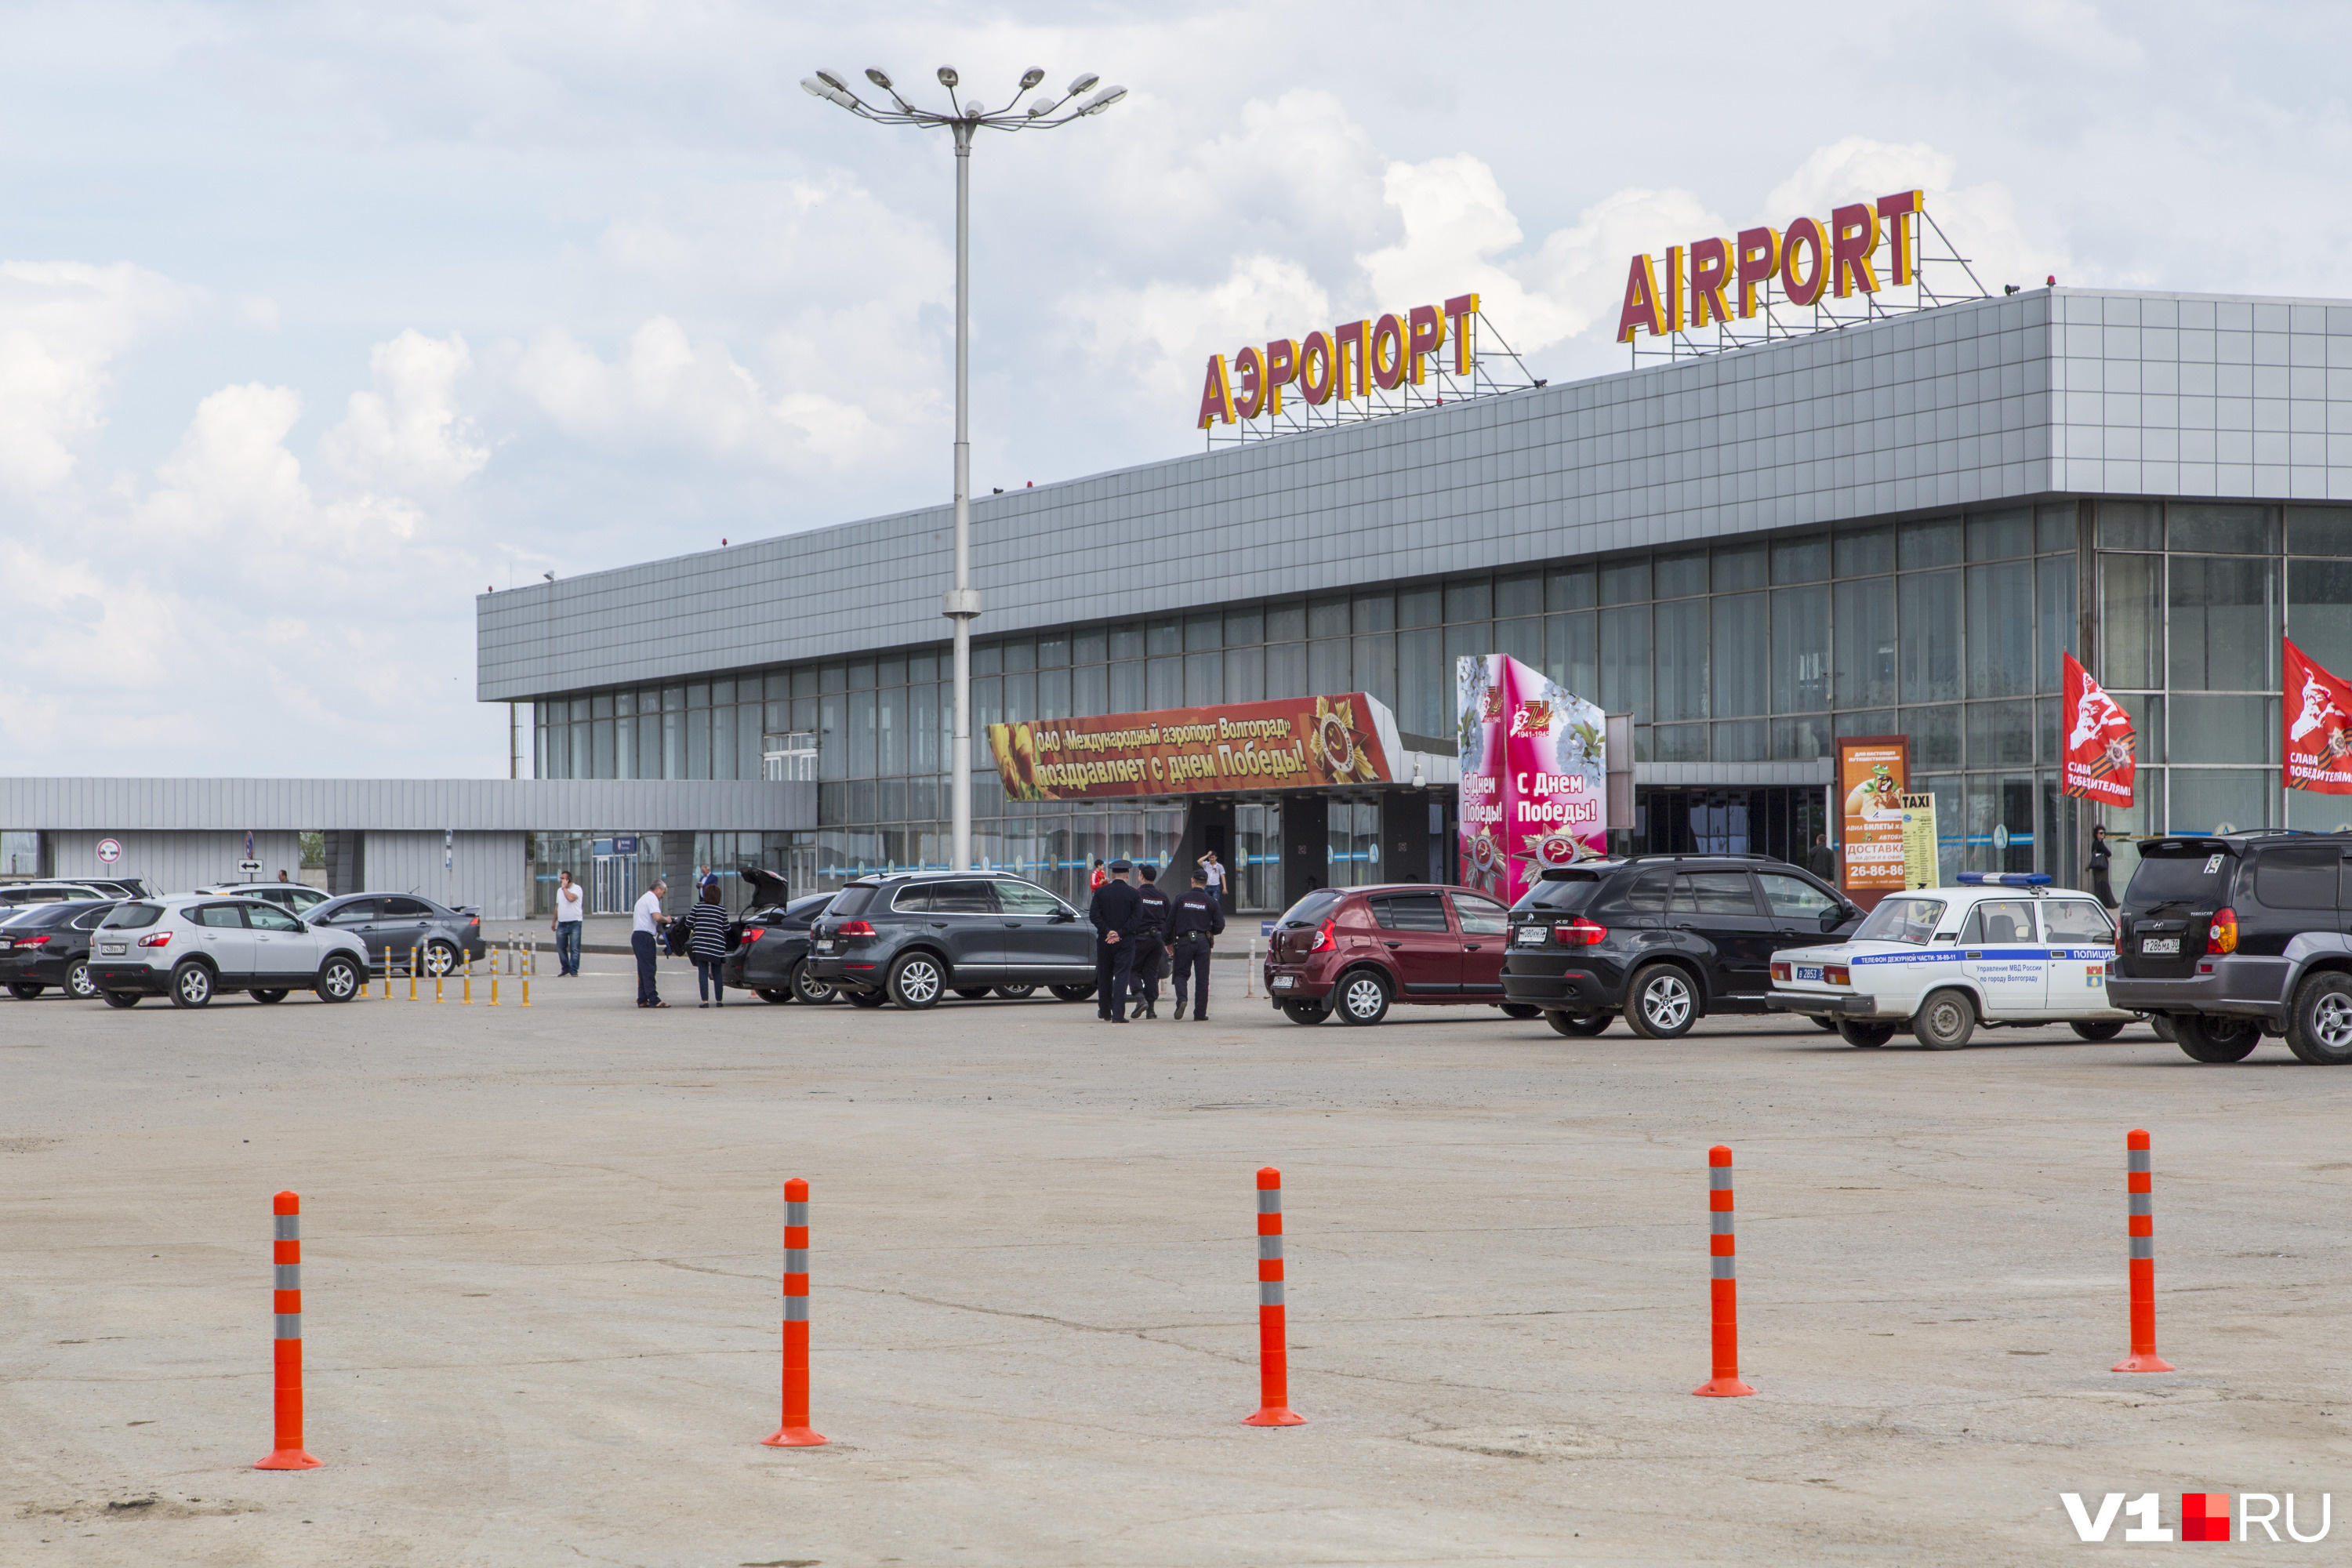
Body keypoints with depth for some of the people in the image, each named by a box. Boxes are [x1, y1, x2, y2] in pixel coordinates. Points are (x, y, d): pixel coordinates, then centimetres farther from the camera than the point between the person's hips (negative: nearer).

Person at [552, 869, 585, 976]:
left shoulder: (577, 889, -5)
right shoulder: (560, 890, 16)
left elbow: (571, 898, -25)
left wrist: (565, 887, -12)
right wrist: (554, 921, 25)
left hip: (574, 923, -6)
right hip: (562, 923, 6)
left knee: (574, 948, -6)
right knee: (561, 947, 4)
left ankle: (573, 970, -2)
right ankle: (565, 968, 17)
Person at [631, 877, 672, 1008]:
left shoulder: (643, 899, 26)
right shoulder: (652, 899, -6)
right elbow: (657, 917, -22)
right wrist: (666, 919, -3)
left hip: (636, 935, 10)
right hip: (645, 935, -10)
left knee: (643, 969, 10)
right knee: (649, 969, -12)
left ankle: (642, 1000, 8)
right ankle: (654, 999, -15)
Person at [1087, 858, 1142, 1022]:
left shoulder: (1101, 892, 1)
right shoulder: (1133, 894, -2)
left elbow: (1093, 915, -7)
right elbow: (1137, 917, -10)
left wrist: (1107, 932, -10)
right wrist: (1120, 933, -12)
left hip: (1104, 941, 2)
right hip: (1126, 941, -2)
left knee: (1104, 977, 15)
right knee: (1121, 976, -3)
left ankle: (1105, 1012, 27)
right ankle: (1118, 1013, -13)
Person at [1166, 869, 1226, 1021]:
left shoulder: (1181, 899, 2)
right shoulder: (1212, 902, 2)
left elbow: (1170, 922, 3)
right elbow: (1220, 925, -1)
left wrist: (1169, 943, 14)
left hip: (1184, 942, 0)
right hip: (1203, 943, 0)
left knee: (1181, 974, 12)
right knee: (1202, 979, 5)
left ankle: (1181, 999, -16)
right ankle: (1200, 1013, 3)